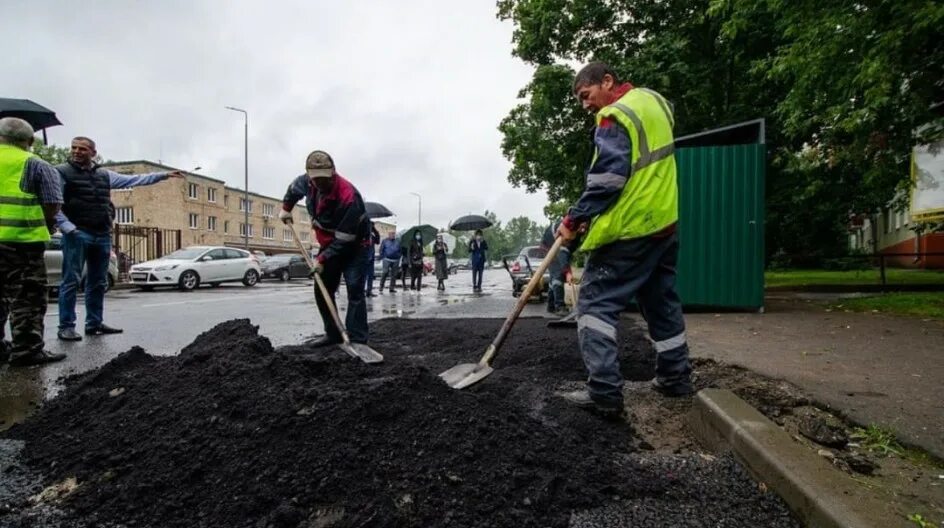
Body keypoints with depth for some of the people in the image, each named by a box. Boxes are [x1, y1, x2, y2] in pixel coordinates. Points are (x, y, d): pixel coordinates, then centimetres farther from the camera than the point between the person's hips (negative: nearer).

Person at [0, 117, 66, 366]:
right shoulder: (36, 166, -3)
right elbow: (53, 205, -7)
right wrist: (46, 226, 10)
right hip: (22, 240, -5)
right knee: (27, 298, 0)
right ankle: (26, 350, 1)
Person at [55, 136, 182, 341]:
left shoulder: (104, 175, 15)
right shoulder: (61, 172, -1)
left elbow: (133, 180, 20)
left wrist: (164, 175, 18)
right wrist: (68, 228, -15)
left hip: (103, 235, 6)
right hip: (77, 234, -6)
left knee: (98, 282, 10)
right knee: (71, 281, -5)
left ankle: (94, 323, 19)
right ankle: (66, 326, 1)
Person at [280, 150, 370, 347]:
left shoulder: (348, 196, -34)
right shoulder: (307, 183, -11)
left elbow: (345, 239, -30)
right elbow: (294, 187, 19)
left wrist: (323, 259, -26)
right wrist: (286, 209, 17)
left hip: (354, 246, -7)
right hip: (329, 244, 7)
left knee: (354, 290, -16)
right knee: (322, 290, 7)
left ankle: (357, 340, -15)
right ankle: (333, 334, 17)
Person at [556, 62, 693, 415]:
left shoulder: (615, 116, -12)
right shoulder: (653, 102, 16)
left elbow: (607, 179, -20)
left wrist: (574, 219, -13)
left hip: (627, 230, -9)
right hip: (664, 222, 9)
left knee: (595, 302, -5)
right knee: (662, 302, 18)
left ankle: (604, 391, -7)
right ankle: (675, 376, 28)